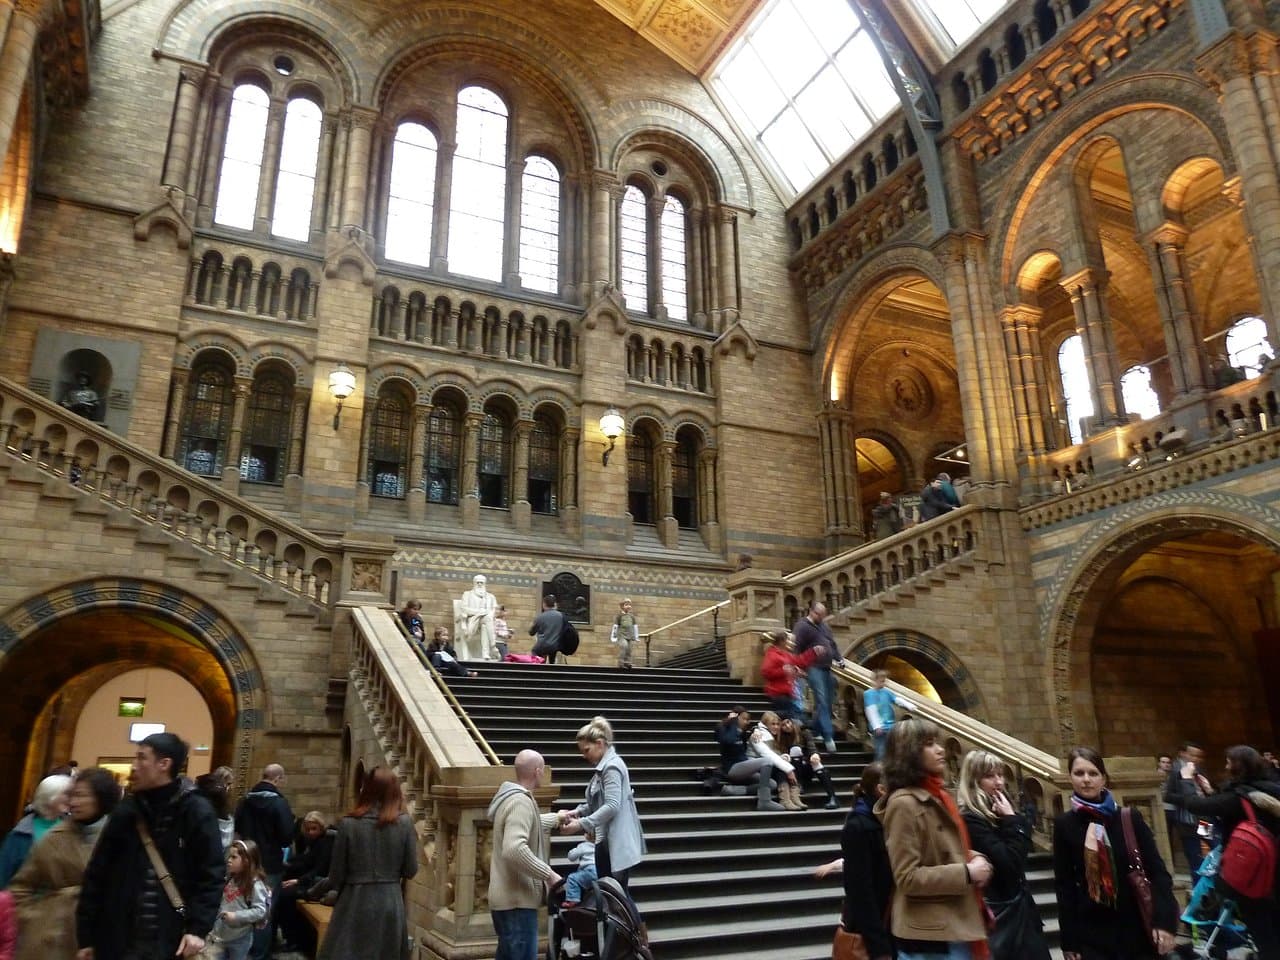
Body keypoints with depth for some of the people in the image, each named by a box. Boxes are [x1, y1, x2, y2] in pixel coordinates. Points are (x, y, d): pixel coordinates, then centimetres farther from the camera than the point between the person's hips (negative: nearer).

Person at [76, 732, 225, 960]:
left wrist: (198, 928, -16)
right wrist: (86, 936, 7)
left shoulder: (196, 812, -6)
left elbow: (211, 874, -7)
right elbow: (97, 875, 9)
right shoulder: (125, 812, 5)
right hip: (120, 942, 3)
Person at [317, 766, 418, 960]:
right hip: (391, 902, 1)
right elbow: (411, 870, -2)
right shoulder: (404, 823, -6)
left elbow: (337, 873, -1)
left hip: (355, 902, -1)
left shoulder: (349, 823, -8)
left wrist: (333, 888, 18)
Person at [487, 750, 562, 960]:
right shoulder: (521, 801, -21)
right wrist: (548, 873, -25)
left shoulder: (511, 796, 12)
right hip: (517, 899, -11)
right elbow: (514, 850, -34)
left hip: (507, 896, 11)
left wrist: (556, 817, 47)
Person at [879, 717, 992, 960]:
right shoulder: (904, 803, -18)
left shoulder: (936, 797, 10)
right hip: (929, 935, -9)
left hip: (955, 926, 9)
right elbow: (908, 878, -20)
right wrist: (966, 873, -18)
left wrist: (974, 860, 2)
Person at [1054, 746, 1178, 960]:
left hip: (1136, 925, 0)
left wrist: (1164, 921, -12)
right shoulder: (1064, 824, -2)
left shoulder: (1130, 818, -2)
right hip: (1091, 932, 0)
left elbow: (1157, 871, -1)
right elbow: (1064, 885, -1)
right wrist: (1068, 940, -1)